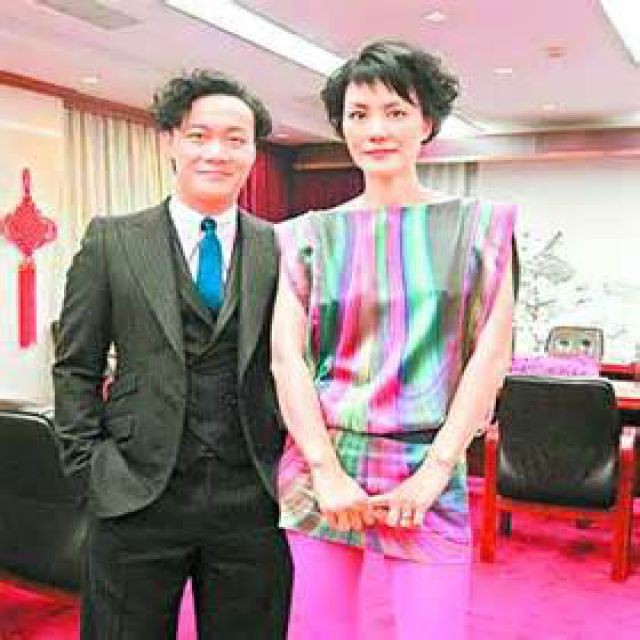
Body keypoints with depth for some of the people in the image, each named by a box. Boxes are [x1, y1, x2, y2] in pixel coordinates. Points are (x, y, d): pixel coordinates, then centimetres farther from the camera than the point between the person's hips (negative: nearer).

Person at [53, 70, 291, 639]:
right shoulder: (112, 241, 1)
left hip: (253, 501, 1)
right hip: (136, 500, 0)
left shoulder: (281, 249, 3)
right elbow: (75, 368, 3)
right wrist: (90, 465, -4)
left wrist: (292, 468, 0)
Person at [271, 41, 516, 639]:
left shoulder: (480, 226, 4)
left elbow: (490, 353, -1)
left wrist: (436, 469, -7)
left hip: (425, 476, -1)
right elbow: (287, 357, 0)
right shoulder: (309, 235, 6)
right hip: (320, 470, 1)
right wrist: (327, 472, -8)